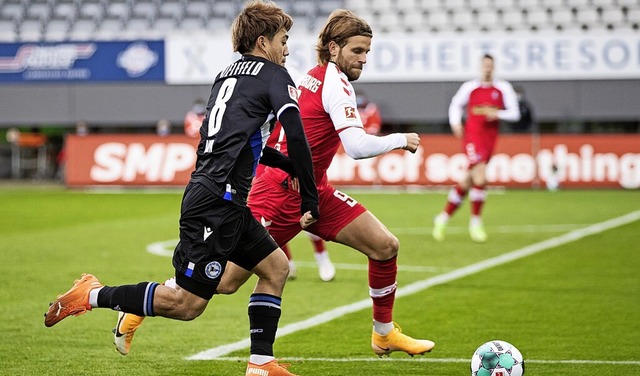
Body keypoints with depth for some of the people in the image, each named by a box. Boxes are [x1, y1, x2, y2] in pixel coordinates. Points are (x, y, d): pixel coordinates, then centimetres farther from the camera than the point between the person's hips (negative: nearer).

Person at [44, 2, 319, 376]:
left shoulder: (228, 74, 21)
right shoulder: (274, 76, -3)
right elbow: (297, 137, -14)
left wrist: (289, 166, 37)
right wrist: (310, 200, -9)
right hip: (217, 202, -10)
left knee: (276, 266, 15)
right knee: (187, 303, -8)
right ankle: (93, 295, -3)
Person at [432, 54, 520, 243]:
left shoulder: (503, 88, 3)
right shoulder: (470, 87, 0)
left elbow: (514, 113, 4)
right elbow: (455, 104, 15)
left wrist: (497, 114, -13)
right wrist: (455, 123, 0)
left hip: (490, 140, 3)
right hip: (472, 136, -3)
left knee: (467, 181, 8)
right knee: (480, 177, -20)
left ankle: (443, 218, 23)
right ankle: (475, 222, -7)